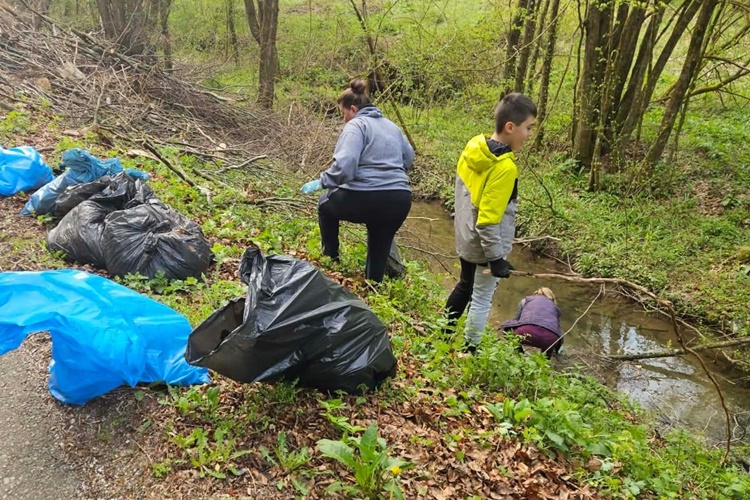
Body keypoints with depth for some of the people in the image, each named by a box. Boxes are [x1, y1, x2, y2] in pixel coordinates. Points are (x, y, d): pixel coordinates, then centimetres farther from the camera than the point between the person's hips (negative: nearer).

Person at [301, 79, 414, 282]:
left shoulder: (356, 125, -4)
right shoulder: (391, 126, 19)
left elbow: (344, 165, -18)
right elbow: (409, 159, 28)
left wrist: (321, 181, -6)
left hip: (366, 198, -6)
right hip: (400, 200, 6)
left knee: (327, 204, 25)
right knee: (380, 248, 23)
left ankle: (331, 257, 32)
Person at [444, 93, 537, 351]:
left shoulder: (473, 148, -3)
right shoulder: (505, 167, -27)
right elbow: (488, 219, -27)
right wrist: (496, 258, -19)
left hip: (465, 239, 8)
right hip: (484, 245, -8)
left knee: (465, 286, 26)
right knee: (481, 299, 9)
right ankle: (469, 350, 22)